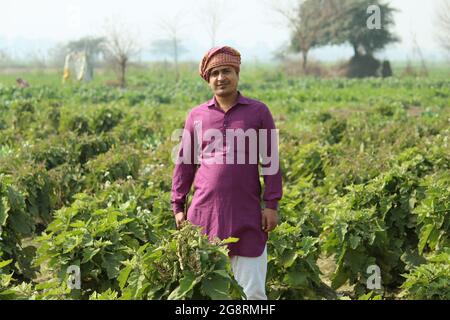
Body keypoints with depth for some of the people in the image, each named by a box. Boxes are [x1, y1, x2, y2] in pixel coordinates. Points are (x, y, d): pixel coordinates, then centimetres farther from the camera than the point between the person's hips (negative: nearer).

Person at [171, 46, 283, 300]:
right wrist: (178, 207, 9)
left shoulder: (258, 112, 4)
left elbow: (271, 161, 3)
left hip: (247, 215, -2)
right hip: (204, 213, 2)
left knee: (252, 291, 1)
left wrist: (272, 205, -3)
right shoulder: (197, 115, 8)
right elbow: (185, 163, 12)